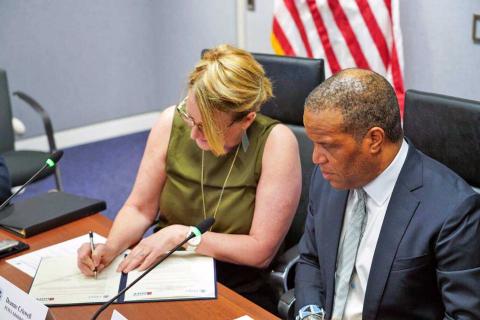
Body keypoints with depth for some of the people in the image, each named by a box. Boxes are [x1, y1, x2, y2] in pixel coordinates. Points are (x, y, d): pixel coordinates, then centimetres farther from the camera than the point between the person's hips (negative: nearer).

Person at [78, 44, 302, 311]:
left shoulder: (275, 142, -20)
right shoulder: (172, 123, -9)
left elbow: (261, 251, -17)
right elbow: (140, 209, 0)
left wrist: (181, 235, -20)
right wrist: (109, 248, -18)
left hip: (237, 292, -4)